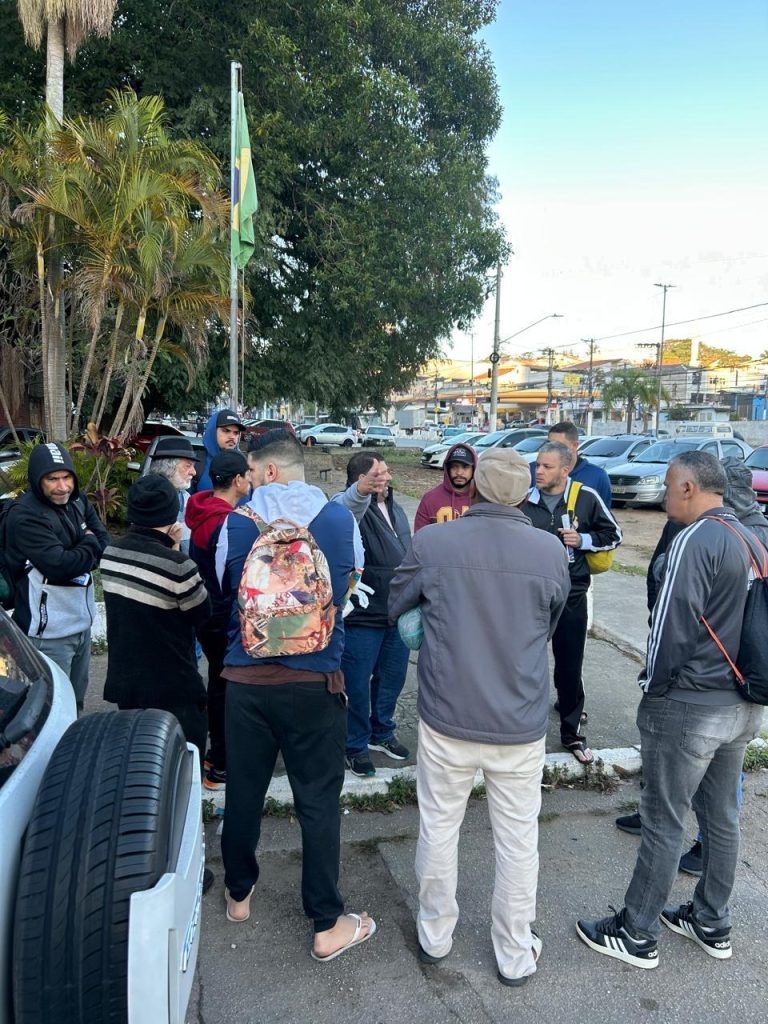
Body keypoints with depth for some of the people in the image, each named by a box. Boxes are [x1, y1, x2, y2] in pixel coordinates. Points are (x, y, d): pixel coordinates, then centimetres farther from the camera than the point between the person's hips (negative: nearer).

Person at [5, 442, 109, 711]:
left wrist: (77, 556, -17)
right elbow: (60, 565, -26)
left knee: (76, 701, 23)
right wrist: (89, 544, -9)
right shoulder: (25, 516, -19)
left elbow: (105, 544, 1)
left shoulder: (77, 501, 3)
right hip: (49, 631, -7)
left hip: (82, 621, 7)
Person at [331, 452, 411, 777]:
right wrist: (361, 491, -64)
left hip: (397, 614, 8)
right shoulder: (352, 506, -14)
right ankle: (356, 745, 23)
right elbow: (342, 511, -42)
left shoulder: (394, 509, 12)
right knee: (357, 684, 4)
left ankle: (382, 733, 40)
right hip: (362, 617, -7)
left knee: (392, 678, 19)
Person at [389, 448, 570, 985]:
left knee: (439, 827, 19)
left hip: (446, 718, 0)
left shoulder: (431, 543, -12)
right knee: (518, 841, 17)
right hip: (520, 723, 1)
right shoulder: (551, 549, -9)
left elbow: (392, 607, 3)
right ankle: (515, 955, 33)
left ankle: (435, 936, 37)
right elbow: (551, 626, 5)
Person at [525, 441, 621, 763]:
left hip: (571, 596, -1)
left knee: (570, 668, 10)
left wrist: (583, 540, -11)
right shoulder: (524, 500, -2)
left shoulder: (587, 498, -5)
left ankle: (572, 732, 27)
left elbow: (613, 535, 5)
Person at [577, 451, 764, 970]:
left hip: (689, 707, -8)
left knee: (664, 824, 4)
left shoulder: (696, 540, -19)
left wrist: (654, 689, -5)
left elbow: (672, 628, -19)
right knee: (721, 817, 19)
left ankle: (637, 935, 19)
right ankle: (712, 924, 35)